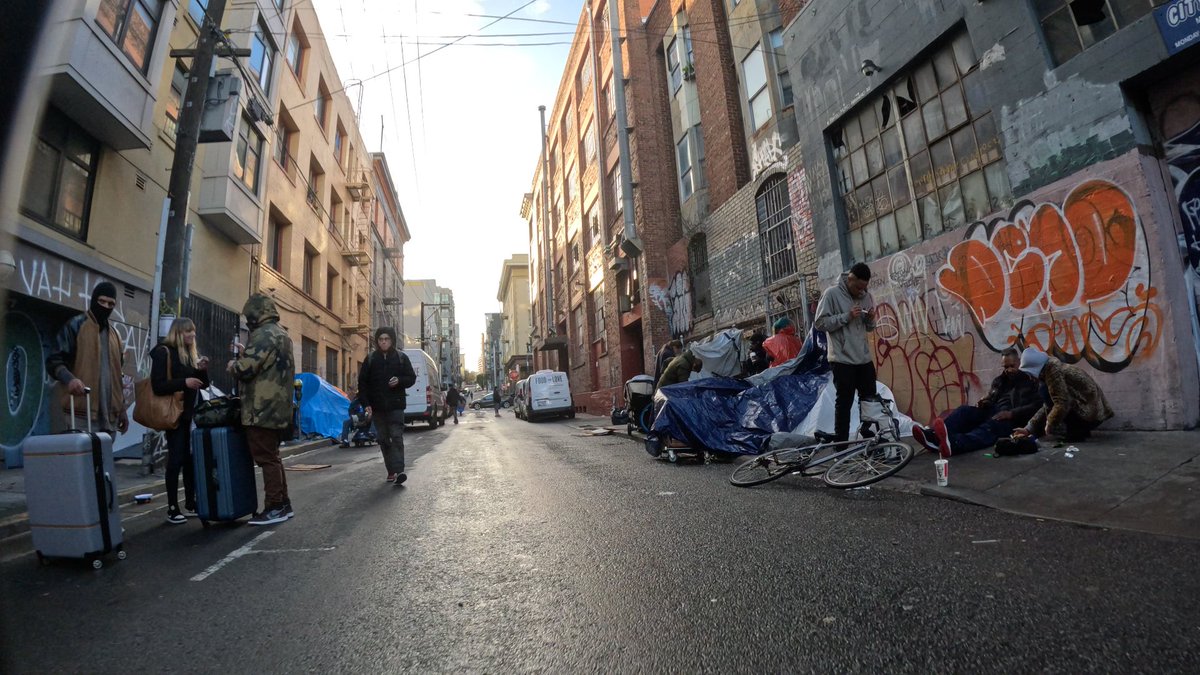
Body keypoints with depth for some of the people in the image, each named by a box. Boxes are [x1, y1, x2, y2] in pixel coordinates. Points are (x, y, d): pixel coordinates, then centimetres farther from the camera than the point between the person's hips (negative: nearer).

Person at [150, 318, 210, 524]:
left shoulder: (191, 354, 14)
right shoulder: (164, 353, -7)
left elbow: (203, 384, 14)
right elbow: (157, 386, -16)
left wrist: (203, 370, -4)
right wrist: (184, 382, -27)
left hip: (191, 413, 7)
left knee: (191, 458, 9)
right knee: (176, 459, -4)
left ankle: (191, 503, 17)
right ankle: (172, 508, 5)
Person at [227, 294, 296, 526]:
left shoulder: (263, 334, -14)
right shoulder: (281, 334, 18)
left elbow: (245, 369, -20)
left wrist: (233, 365, 0)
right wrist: (244, 353, 18)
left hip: (263, 409, -10)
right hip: (278, 408, 10)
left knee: (266, 458, -4)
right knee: (272, 455, 16)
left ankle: (274, 507, 2)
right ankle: (283, 503, 22)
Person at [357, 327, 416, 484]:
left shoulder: (401, 357, 3)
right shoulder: (370, 359, 7)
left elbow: (412, 378, 7)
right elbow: (362, 382, 6)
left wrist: (399, 381, -14)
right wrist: (366, 403, -3)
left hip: (396, 406, -2)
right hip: (377, 407, 3)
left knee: (397, 438, -11)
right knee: (383, 440, 7)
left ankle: (398, 470, -15)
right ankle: (391, 471, 15)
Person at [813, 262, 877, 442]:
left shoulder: (866, 296, 9)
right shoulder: (831, 293, -8)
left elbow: (869, 328, 16)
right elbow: (820, 323, -11)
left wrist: (871, 319, -6)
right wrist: (846, 316, -18)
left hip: (864, 359, 6)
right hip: (842, 360, -6)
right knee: (844, 403, 0)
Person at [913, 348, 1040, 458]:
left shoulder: (1029, 381, 8)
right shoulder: (999, 380, 26)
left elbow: (1036, 406, -5)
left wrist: (1011, 413, -21)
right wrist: (984, 403, 3)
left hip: (1013, 419, -6)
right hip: (994, 413, 6)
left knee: (989, 427, -39)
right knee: (964, 410, -24)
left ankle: (953, 443, -72)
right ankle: (933, 435, -53)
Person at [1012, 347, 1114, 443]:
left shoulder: (1053, 371, -19)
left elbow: (1062, 405, -26)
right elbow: (1048, 406, 12)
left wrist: (1049, 426, -11)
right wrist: (1029, 429, 8)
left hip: (1090, 414, -10)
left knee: (1045, 391, -16)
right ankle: (1080, 430, 15)